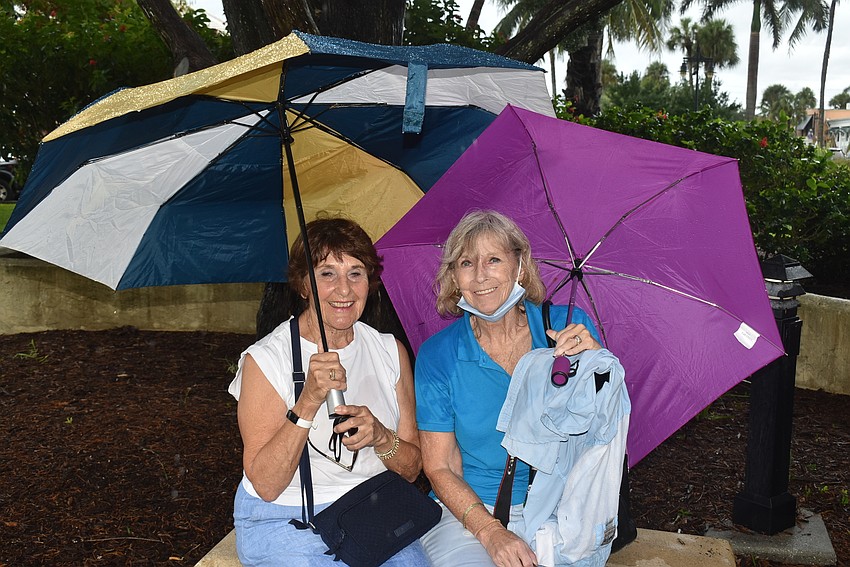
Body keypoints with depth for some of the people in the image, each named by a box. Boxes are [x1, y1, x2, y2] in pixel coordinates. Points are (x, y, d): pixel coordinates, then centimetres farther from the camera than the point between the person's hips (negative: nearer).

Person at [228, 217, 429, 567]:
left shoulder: (390, 351, 4)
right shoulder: (265, 360, -9)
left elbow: (411, 469, 6)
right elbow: (265, 485, -13)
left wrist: (381, 437, -16)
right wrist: (308, 403, -25)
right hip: (285, 522, -3)